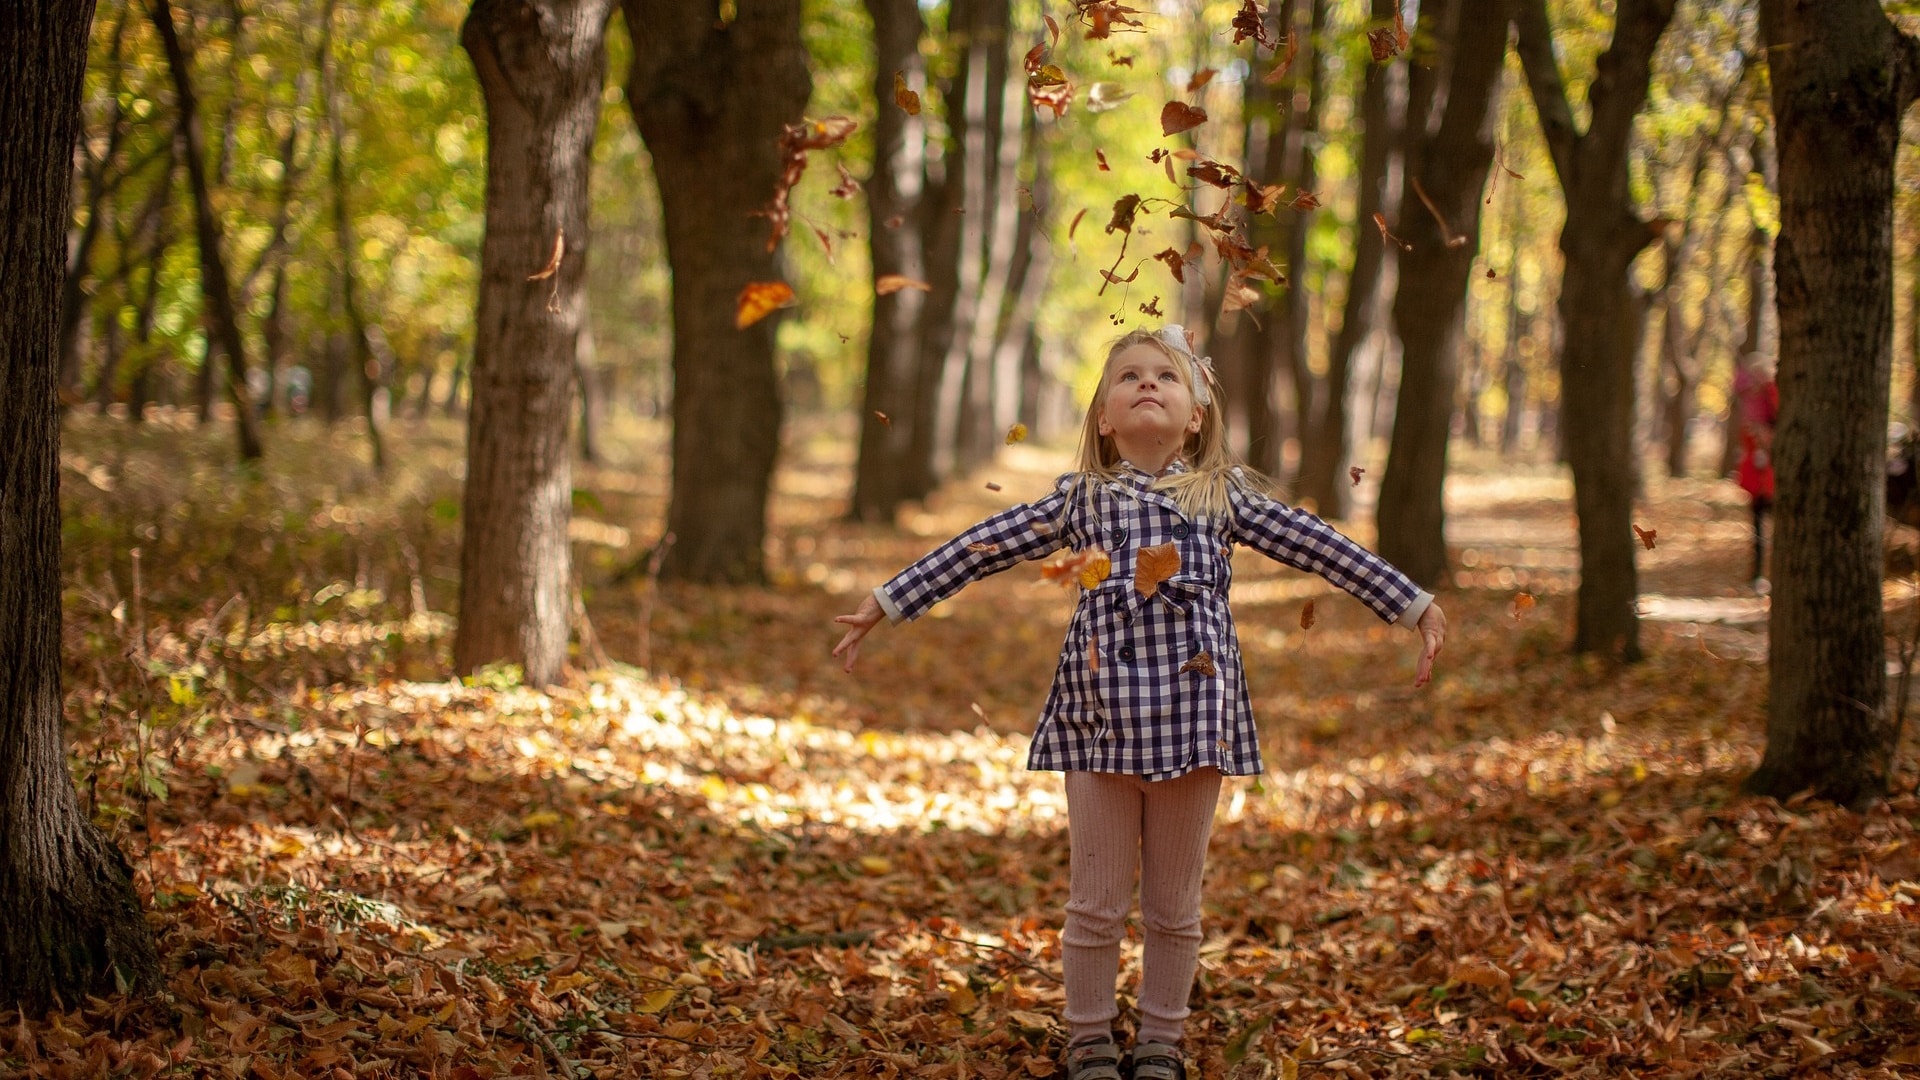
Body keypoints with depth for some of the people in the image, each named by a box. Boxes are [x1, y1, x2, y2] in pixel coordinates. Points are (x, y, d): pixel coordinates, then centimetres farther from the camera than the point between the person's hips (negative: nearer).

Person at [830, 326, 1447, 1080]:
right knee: (1096, 903, 5)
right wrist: (886, 604, 4)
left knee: (1174, 906, 9)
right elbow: (978, 550, 6)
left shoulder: (1225, 497, 7)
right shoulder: (1079, 500, 6)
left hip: (1192, 719, 0)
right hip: (1100, 719, 0)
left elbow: (1325, 550, 6)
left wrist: (1415, 607, 4)